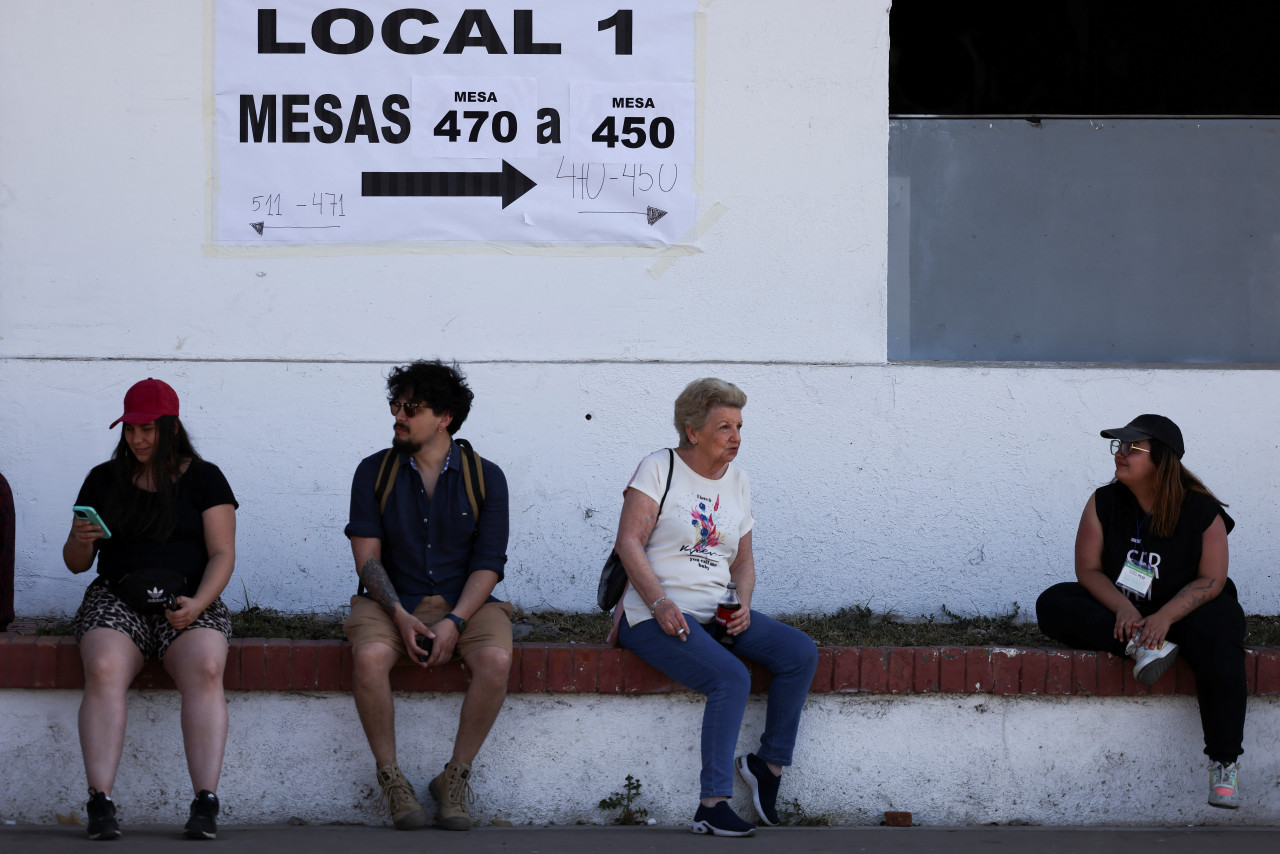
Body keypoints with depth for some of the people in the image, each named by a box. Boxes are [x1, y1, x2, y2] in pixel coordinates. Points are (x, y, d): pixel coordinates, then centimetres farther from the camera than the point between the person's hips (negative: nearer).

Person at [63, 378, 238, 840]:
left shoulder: (204, 479, 10)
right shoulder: (103, 480, 15)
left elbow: (222, 554, 2)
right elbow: (76, 563, 16)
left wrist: (198, 603, -16)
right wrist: (80, 541, -9)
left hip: (190, 600, -1)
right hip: (117, 597, 1)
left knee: (205, 669, -33)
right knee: (103, 671, -32)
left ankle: (205, 804, -36)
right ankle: (100, 803, -37)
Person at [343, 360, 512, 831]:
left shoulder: (486, 477, 3)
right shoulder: (374, 472, 5)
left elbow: (487, 565, -2)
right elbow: (367, 557, -1)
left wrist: (454, 622, -18)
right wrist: (400, 616, -18)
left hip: (465, 604, 0)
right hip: (392, 601, 0)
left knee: (495, 659, -32)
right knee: (370, 656, -34)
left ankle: (455, 777, -16)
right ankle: (390, 778, -18)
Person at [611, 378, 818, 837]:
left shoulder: (736, 480, 17)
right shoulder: (658, 469, -2)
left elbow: (743, 560, 19)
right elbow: (629, 542, -11)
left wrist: (742, 605, -2)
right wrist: (661, 604, -23)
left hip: (716, 614, 7)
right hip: (656, 617, -7)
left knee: (801, 652, -13)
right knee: (731, 677, -30)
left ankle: (768, 761, 2)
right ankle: (712, 804, -30)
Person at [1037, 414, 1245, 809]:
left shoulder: (1201, 511, -11)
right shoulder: (1104, 503, -3)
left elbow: (1211, 580, -13)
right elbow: (1088, 569, -5)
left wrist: (1166, 616, -30)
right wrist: (1121, 608, -25)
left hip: (1187, 608, -3)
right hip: (1121, 611, 3)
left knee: (1217, 642, -37)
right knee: (1053, 604, -20)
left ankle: (1224, 763, -30)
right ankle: (1138, 646, -35)